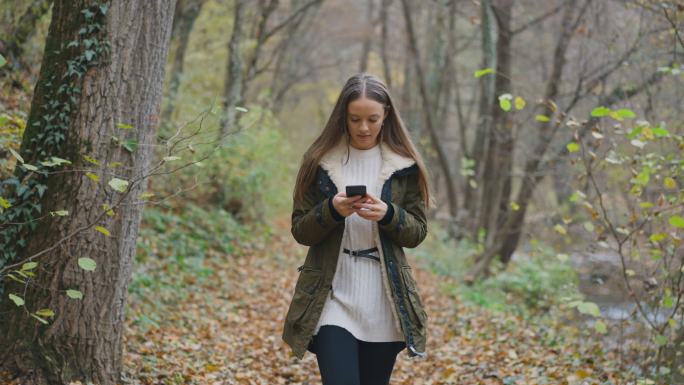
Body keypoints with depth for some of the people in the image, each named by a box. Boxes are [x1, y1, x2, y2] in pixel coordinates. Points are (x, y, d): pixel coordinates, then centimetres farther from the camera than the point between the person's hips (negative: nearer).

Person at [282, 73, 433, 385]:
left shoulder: (404, 164, 3)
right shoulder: (320, 160, 1)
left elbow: (417, 232, 4)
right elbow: (300, 230, 2)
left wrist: (388, 215, -17)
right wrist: (332, 210, -17)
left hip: (384, 304, 2)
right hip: (333, 298, -1)